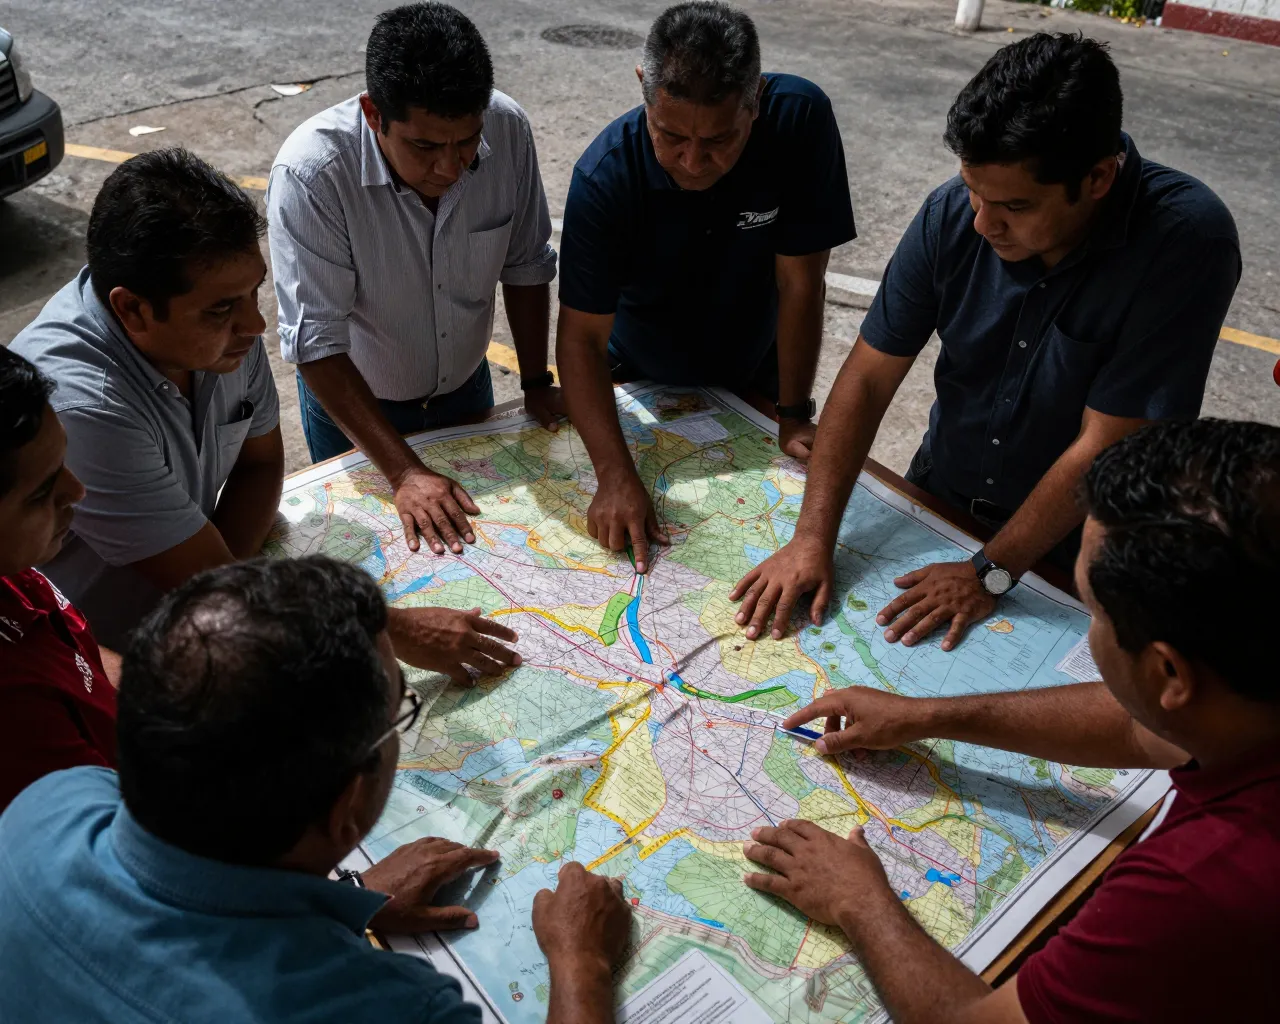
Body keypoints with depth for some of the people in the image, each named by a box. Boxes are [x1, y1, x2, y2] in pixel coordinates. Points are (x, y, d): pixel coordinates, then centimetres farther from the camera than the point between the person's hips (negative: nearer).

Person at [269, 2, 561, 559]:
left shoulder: (507, 129, -22)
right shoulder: (310, 172, -33)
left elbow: (525, 266, -7)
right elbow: (315, 342, -31)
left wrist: (537, 383, -3)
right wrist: (405, 473, -35)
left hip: (466, 385, 4)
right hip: (351, 399, -3)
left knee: (474, 536, 24)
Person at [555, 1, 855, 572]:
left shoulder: (801, 120, -30)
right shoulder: (605, 175, -31)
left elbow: (799, 283, -23)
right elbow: (581, 335, -31)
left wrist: (794, 415, -17)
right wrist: (616, 475, -41)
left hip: (753, 380, 1)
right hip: (639, 384, -1)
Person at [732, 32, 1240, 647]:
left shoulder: (1186, 241, -29)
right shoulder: (953, 214, -19)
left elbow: (1103, 445, -27)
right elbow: (869, 377, -17)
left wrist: (991, 573, -22)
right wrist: (812, 538, -23)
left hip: (1065, 542, -3)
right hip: (939, 491, 4)